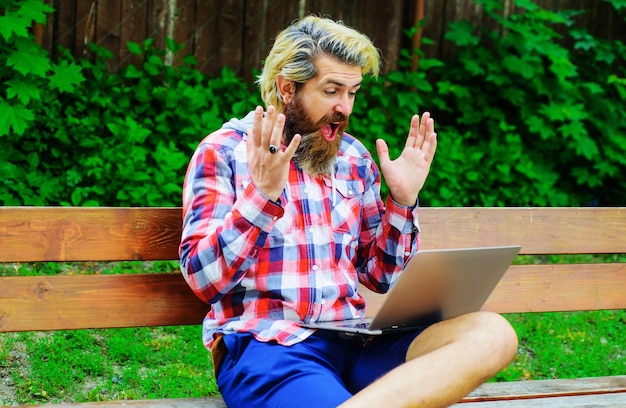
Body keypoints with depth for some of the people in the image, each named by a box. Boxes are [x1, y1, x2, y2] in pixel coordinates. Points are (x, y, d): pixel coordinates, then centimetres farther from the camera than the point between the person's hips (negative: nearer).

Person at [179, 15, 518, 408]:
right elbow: (203, 279, -7)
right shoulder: (222, 151, 2)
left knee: (492, 333, -23)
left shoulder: (354, 158, 17)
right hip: (265, 345, -7)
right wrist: (262, 194, -19)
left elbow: (379, 276, 21)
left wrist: (403, 199, 6)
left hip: (354, 342, 7)